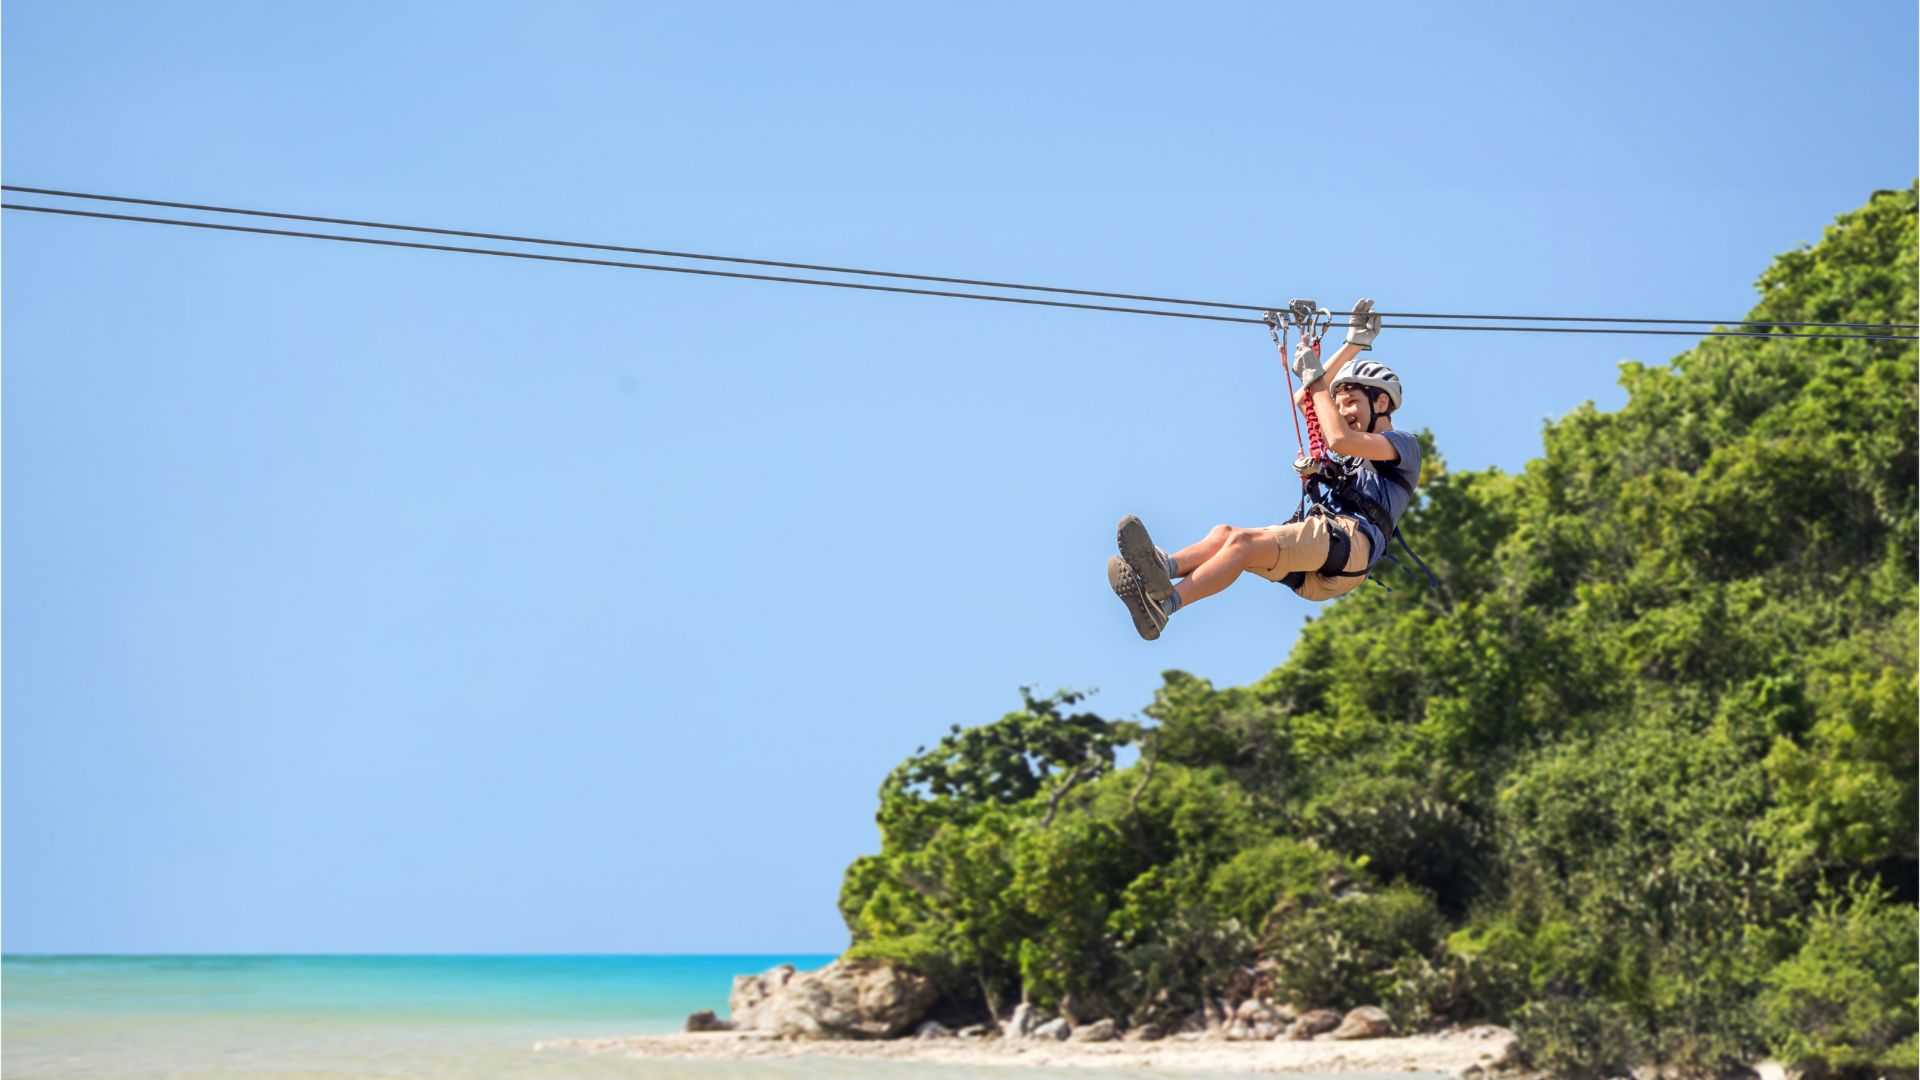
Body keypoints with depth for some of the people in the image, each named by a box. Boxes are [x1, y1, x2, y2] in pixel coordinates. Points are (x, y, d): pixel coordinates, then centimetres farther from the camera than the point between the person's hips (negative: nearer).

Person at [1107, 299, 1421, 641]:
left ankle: (1163, 605, -52)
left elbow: (1339, 439, -6)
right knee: (1224, 533, -21)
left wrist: (1315, 379, 2)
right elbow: (1305, 401, 35)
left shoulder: (1404, 446, 13)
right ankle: (1163, 568, -52)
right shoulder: (1351, 454, 37)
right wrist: (1353, 345, 34)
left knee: (1245, 542, -31)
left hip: (1349, 540, -7)